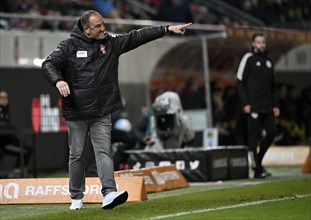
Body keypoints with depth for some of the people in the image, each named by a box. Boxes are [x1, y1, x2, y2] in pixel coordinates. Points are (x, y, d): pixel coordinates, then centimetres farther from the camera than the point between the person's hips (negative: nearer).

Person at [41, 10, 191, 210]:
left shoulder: (111, 42, 6)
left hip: (102, 113, 2)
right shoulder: (69, 46, -3)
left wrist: (167, 29, 1)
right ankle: (77, 197, 17)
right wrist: (58, 80, -29)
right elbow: (49, 65, -8)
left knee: (104, 151, -8)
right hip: (76, 113, -2)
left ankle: (109, 193, -19)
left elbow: (138, 36, 5)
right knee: (77, 155, 6)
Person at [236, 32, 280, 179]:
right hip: (253, 106, -6)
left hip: (267, 106, 6)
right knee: (254, 136, -5)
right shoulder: (248, 59, -1)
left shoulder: (268, 61, 18)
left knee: (271, 132, 0)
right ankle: (257, 169, -3)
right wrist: (245, 103, -12)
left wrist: (275, 105, 15)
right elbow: (240, 82, -5)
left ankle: (258, 160, 16)